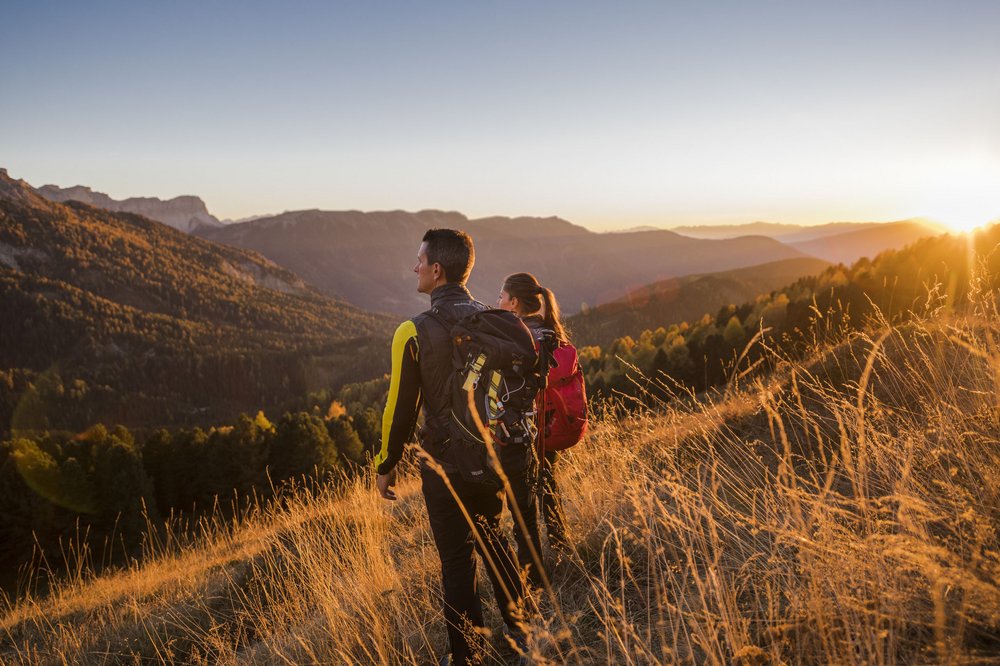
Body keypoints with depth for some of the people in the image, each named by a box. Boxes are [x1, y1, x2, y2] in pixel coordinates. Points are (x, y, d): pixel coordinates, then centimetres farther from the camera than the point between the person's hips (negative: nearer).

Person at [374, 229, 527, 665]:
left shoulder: (414, 333, -16)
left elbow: (401, 408, -11)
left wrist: (385, 466, 3)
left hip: (445, 466, -4)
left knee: (457, 561, 8)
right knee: (491, 538, 25)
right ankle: (517, 627, 36)